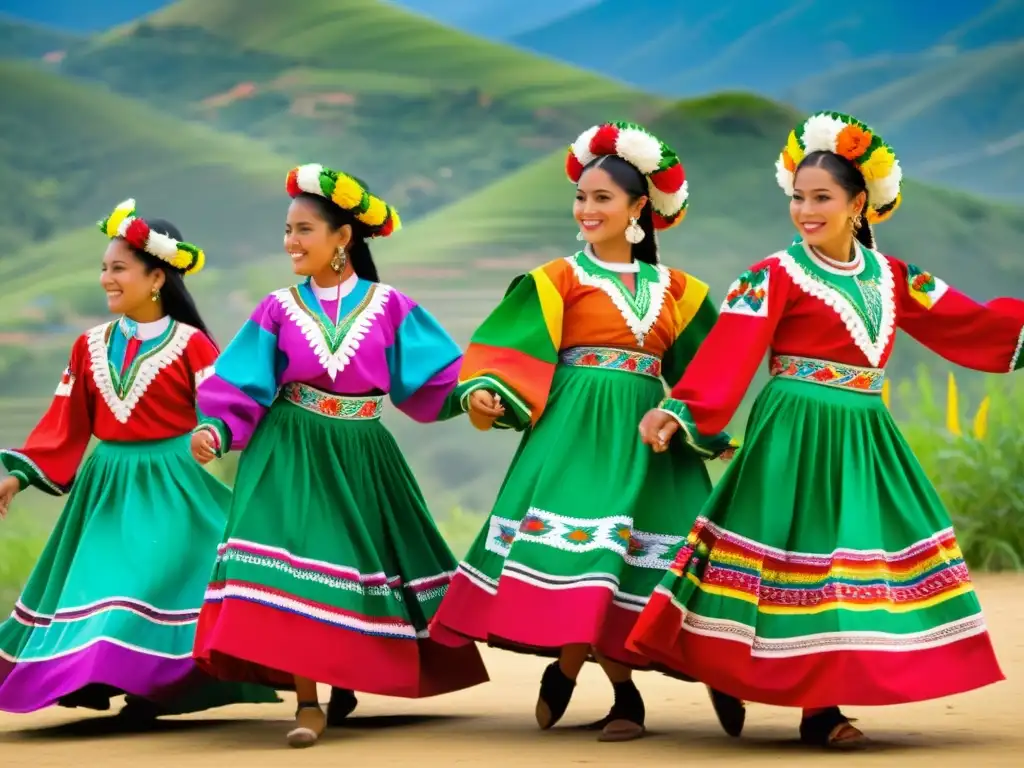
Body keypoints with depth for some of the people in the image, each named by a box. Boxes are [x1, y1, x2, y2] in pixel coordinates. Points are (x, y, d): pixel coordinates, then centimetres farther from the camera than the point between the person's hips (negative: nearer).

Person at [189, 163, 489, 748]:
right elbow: (242, 387, -4)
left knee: (362, 566, 10)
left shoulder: (387, 306, 0)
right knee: (293, 564, -15)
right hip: (290, 456, -1)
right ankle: (308, 701, -9)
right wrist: (214, 429, -20)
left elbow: (433, 376, -1)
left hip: (360, 457, 1)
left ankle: (344, 680, 35)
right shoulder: (280, 309, 1)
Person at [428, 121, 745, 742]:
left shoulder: (674, 289, 12)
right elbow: (513, 349, -6)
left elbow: (699, 369, 17)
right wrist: (485, 391, -22)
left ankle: (569, 669, 13)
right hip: (577, 428, -3)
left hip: (647, 435, 3)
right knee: (587, 551, -15)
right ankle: (623, 692, -3)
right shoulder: (560, 279, 2)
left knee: (629, 556, -3)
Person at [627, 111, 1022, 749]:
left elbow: (971, 325, 12)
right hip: (797, 437, -6)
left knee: (858, 553, 4)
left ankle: (824, 703, 9)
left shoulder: (891, 278, 9)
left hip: (862, 440, 6)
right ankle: (819, 708, 1)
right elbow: (727, 356, -17)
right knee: (808, 555, -5)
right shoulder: (776, 277, -7)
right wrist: (679, 412, -30)